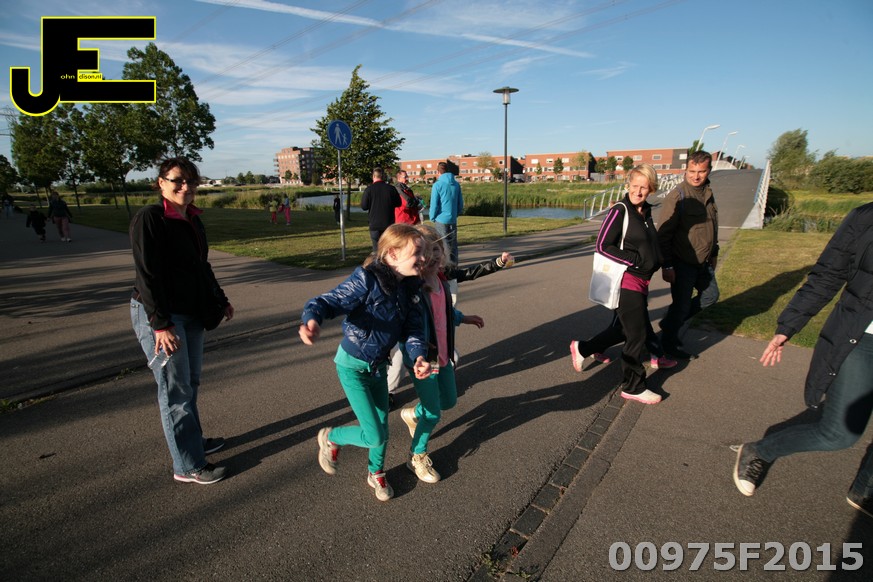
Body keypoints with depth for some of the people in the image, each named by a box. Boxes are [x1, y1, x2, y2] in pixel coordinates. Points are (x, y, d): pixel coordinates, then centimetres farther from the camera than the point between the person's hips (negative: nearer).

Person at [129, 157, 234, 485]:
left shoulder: (193, 220, 10)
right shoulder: (149, 219, -14)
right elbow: (147, 275, -20)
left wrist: (220, 300, 24)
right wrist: (161, 324, -23)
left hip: (191, 313, 8)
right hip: (158, 315, -8)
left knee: (190, 383, 18)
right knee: (176, 390, -1)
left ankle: (192, 441, 36)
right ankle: (188, 466, 11)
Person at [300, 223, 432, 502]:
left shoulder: (409, 287, -5)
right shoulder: (367, 279, -26)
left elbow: (413, 327, -4)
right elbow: (329, 301, -29)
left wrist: (418, 355, -22)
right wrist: (311, 319, -51)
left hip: (379, 365, 7)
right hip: (353, 366, -6)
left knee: (382, 427, 19)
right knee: (374, 436, -5)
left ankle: (376, 473, 48)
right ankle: (330, 438, 26)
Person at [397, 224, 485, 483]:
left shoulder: (441, 280, -2)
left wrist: (464, 318, 22)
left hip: (443, 355, 8)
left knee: (449, 401, 22)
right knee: (433, 413, 6)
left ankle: (412, 414, 51)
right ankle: (417, 457, 33)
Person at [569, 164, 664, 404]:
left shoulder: (645, 212, 10)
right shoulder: (620, 211, -14)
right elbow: (602, 245, -18)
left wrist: (656, 263, 6)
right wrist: (635, 260, -19)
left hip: (641, 281, 8)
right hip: (627, 281, -8)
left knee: (626, 328, 18)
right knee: (637, 334, 1)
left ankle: (583, 349, 34)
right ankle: (633, 387, 17)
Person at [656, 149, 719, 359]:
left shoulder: (708, 193, 7)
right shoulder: (677, 196, -17)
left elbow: (711, 227, 19)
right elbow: (664, 234, -19)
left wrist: (713, 254, 20)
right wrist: (667, 266, -22)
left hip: (703, 262, 8)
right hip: (683, 263, -8)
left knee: (711, 295, 19)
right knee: (682, 304, 2)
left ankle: (671, 322, 31)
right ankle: (669, 342, 22)